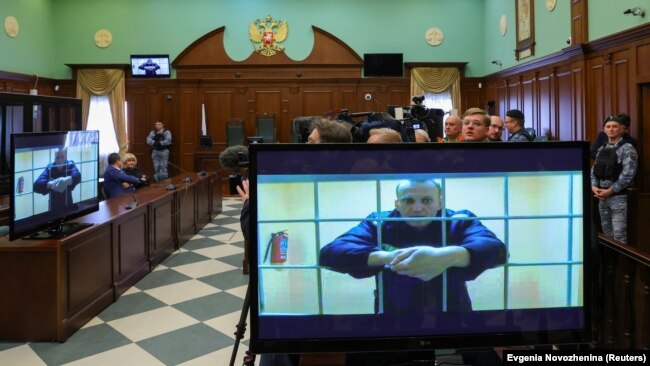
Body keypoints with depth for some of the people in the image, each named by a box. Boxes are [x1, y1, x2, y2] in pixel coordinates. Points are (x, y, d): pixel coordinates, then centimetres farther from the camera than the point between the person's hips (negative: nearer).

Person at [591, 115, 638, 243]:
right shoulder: (602, 149, 13)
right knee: (606, 233, 13)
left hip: (619, 197, -6)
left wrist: (610, 190, -17)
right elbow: (594, 170, 13)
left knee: (619, 235, -8)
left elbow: (628, 174, -16)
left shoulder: (627, 149, -7)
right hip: (602, 197, 6)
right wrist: (594, 187, -5)